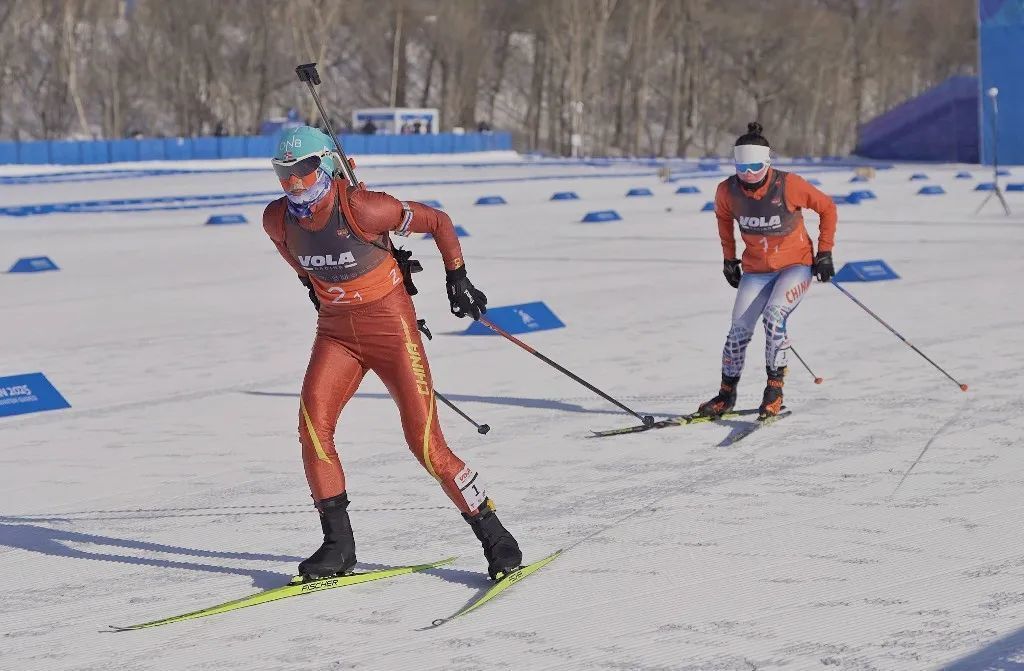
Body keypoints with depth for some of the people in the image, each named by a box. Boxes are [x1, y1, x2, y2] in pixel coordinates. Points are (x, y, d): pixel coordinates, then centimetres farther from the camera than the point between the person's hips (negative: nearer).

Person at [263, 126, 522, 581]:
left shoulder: (362, 208, -23)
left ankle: (492, 534, 6)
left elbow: (438, 221, -10)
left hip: (390, 325, -5)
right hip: (335, 332, 5)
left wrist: (457, 276, -4)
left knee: (425, 442, -9)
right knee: (312, 422, -17)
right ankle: (337, 544, -8)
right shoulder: (278, 220, -6)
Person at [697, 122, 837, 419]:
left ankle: (775, 389, -14)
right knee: (739, 330, -7)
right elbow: (723, 216, 13)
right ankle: (727, 394, 12)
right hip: (756, 270, 3)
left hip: (795, 265, -3)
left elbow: (826, 208, -6)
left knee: (774, 317, -26)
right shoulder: (728, 191, -12)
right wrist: (729, 258, 13)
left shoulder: (789, 185, -22)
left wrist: (824, 252, -5)